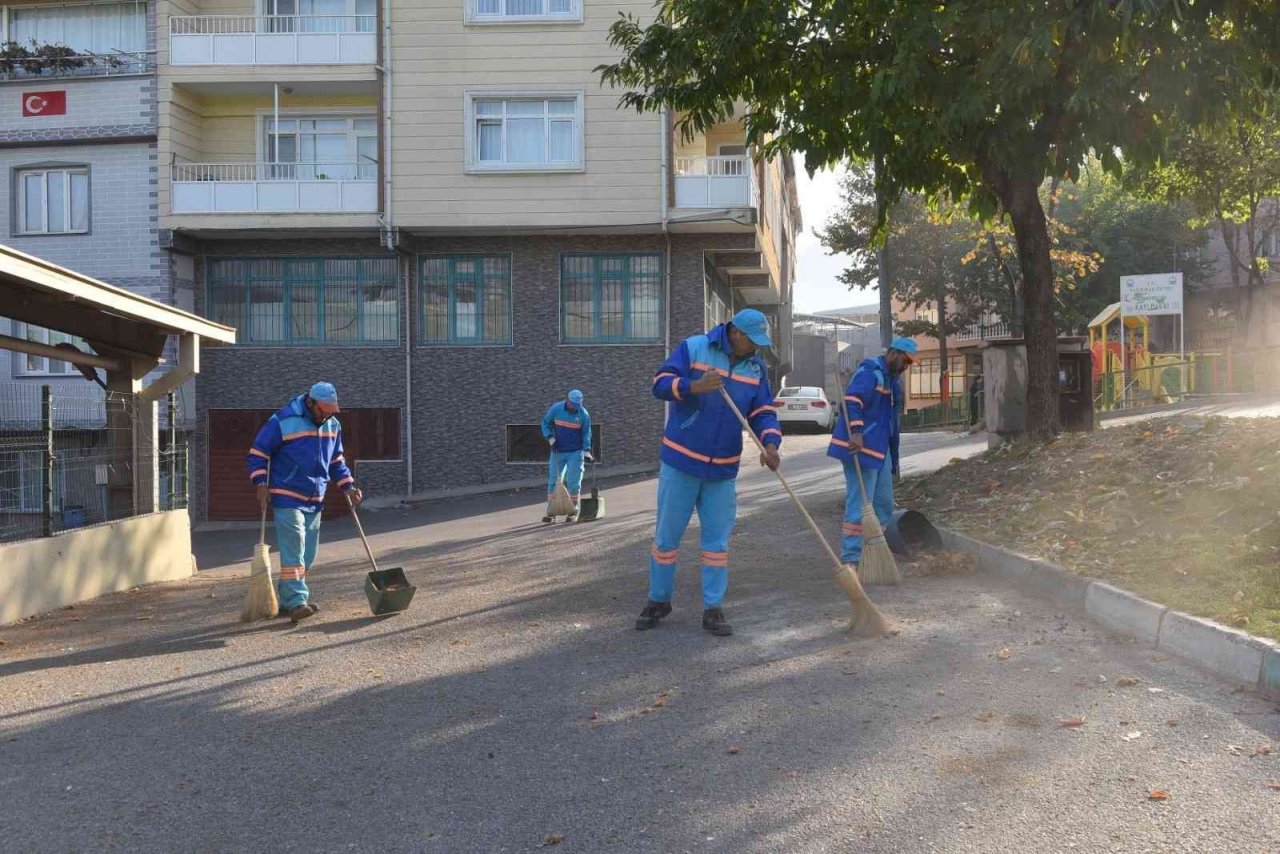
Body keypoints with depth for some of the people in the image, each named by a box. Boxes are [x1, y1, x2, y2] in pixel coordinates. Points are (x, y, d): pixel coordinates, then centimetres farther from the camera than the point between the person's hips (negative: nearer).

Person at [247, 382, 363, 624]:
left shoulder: (332, 425, 7)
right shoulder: (283, 422, -13)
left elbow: (337, 461, 19)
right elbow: (258, 452, -7)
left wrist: (348, 486, 7)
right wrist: (261, 483, -17)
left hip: (314, 500, 7)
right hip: (287, 497, -7)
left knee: (307, 555, 9)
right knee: (293, 549, -15)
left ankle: (287, 599, 18)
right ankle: (296, 601, -16)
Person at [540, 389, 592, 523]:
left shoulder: (583, 414, -8)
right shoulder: (556, 409, -7)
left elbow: (586, 433, -1)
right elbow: (545, 423, 5)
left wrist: (587, 451, -10)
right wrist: (550, 438, -8)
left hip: (575, 453, -1)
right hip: (557, 451, 2)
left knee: (573, 481, -3)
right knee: (553, 480, 2)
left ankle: (574, 511, 8)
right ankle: (550, 512, 8)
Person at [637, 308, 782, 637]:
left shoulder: (756, 368, 5)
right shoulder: (693, 348, -8)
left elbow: (763, 412, 2)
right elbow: (660, 383, -13)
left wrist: (771, 444, -17)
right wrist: (694, 386, -31)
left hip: (723, 469, 4)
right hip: (681, 462, -3)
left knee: (717, 540, 6)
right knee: (666, 535, 6)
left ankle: (713, 609, 15)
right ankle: (658, 601, 22)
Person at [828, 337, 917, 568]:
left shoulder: (893, 380, 20)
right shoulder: (870, 371, -11)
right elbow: (852, 400, -27)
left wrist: (894, 459, 26)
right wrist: (856, 432, -39)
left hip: (880, 449, 10)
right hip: (860, 447, -10)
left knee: (884, 505, 13)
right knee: (859, 505, -10)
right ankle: (851, 560, -7)